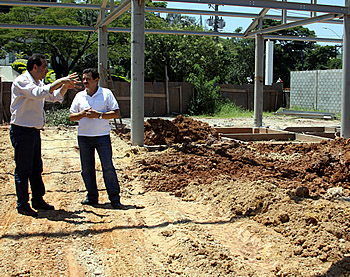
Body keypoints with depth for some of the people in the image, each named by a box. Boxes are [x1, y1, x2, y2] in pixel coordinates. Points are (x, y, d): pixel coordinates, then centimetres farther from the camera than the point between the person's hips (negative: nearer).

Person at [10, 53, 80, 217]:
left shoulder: (38, 82, 14)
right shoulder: (21, 81, -14)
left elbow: (53, 97, 24)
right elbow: (39, 93, -31)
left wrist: (65, 87, 7)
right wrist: (59, 82, -26)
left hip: (35, 131, 9)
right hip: (22, 131, -9)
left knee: (36, 168, 15)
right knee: (23, 170, -1)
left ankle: (38, 200, 25)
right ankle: (22, 205, 9)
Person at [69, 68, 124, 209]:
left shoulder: (106, 93, 2)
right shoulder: (79, 96, 11)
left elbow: (116, 113, -3)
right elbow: (71, 116, 11)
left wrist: (99, 115, -14)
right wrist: (82, 114, -9)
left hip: (102, 136, -4)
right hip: (83, 137, 4)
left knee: (108, 167, -6)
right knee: (87, 169, 6)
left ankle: (115, 199, 0)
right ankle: (92, 196, 18)